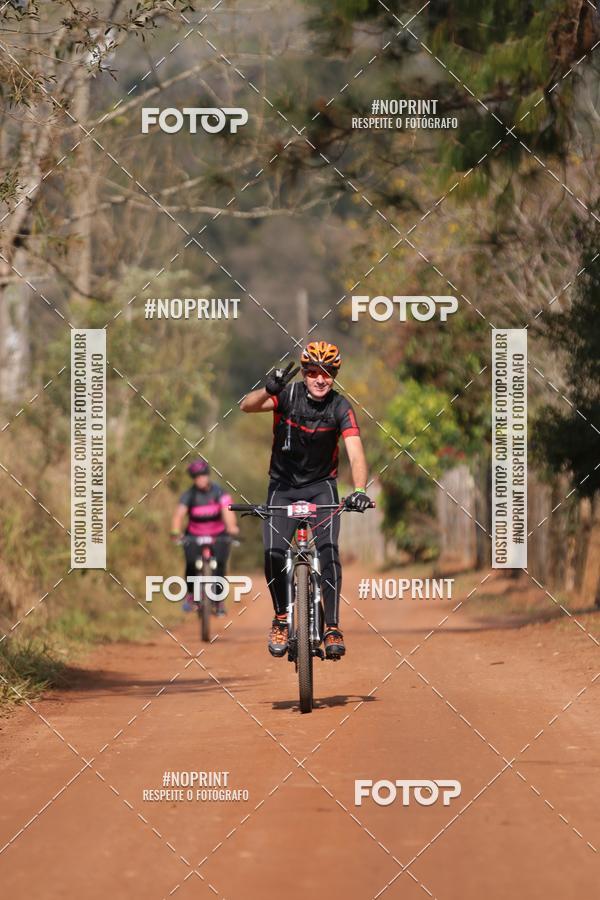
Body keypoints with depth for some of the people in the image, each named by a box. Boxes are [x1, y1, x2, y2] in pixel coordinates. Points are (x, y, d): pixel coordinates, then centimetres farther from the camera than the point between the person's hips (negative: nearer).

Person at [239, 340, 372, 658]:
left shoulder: (340, 408, -15)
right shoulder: (288, 395, -14)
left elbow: (355, 454, -25)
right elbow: (246, 406, -29)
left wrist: (359, 491, -43)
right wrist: (269, 390, -51)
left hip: (321, 486, 0)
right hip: (283, 485, 0)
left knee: (328, 548, -21)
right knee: (274, 553, -18)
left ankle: (333, 628, -15)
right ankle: (281, 618, 5)